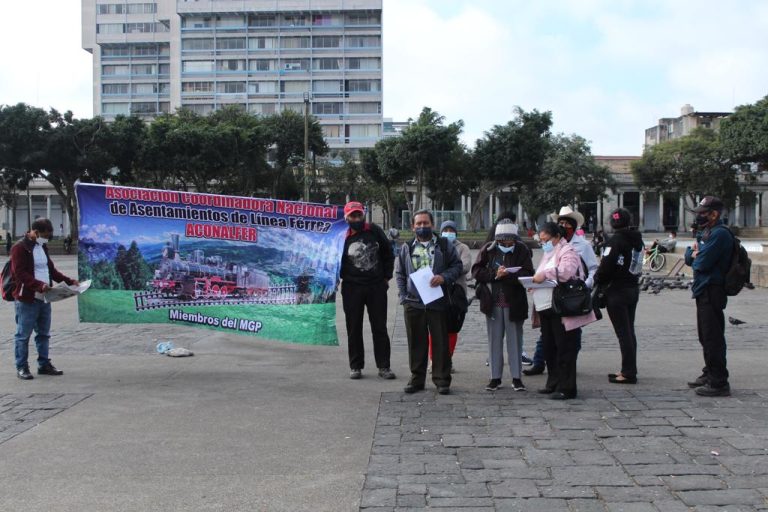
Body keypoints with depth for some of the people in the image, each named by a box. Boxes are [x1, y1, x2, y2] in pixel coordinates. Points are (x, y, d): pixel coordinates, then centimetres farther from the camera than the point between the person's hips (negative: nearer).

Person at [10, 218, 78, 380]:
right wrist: (39, 284, -30)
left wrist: (68, 281, 10)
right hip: (26, 299, -8)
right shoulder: (20, 248, -11)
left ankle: (44, 364, 22)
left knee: (44, 334, 13)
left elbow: (51, 269, 21)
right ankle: (21, 367, 9)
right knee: (23, 335, 1)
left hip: (44, 298, 8)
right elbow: (20, 273, -19)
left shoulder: (43, 247, 15)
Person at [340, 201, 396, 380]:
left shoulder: (374, 231, 0)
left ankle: (383, 366, 11)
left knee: (380, 327, 5)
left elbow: (388, 254, 9)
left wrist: (386, 277, 6)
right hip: (352, 288, 0)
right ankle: (355, 366, 17)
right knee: (354, 329, 7)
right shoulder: (343, 238, -2)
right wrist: (344, 278, -6)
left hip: (377, 286, 1)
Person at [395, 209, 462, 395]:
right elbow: (400, 274, 13)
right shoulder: (406, 248, 12)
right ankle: (417, 379, 18)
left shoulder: (444, 246, 7)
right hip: (413, 303, 2)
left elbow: (457, 266, 5)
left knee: (440, 341, 1)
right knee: (416, 342, 8)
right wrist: (403, 297, 2)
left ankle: (442, 380, 9)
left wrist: (443, 277, -13)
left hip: (438, 301, -2)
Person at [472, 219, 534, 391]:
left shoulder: (522, 250, -4)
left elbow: (528, 274, -12)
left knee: (515, 340, 6)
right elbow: (476, 271, -4)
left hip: (514, 302, -2)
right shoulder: (488, 249, 0)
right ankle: (495, 377, 17)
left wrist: (507, 274, -24)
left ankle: (517, 377, 14)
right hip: (492, 302, 2)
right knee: (494, 340, 8)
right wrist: (494, 275, -18)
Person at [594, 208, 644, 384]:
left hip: (617, 291, -8)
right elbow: (637, 265, 12)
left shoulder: (615, 241, -16)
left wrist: (598, 282, -2)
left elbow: (606, 266, -20)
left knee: (623, 333, -5)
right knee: (629, 331, 14)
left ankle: (629, 373, -3)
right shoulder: (637, 241, 9)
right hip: (633, 288, 8)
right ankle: (629, 370, 21)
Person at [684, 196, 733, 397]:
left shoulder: (719, 234, -16)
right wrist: (694, 252, -7)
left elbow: (702, 264, -22)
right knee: (706, 336, 18)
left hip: (712, 292, -10)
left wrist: (695, 257, -1)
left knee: (713, 337, -8)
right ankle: (709, 374, 30)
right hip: (704, 290, 10)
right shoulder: (706, 232, 18)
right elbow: (689, 257, 15)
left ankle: (719, 383, -5)